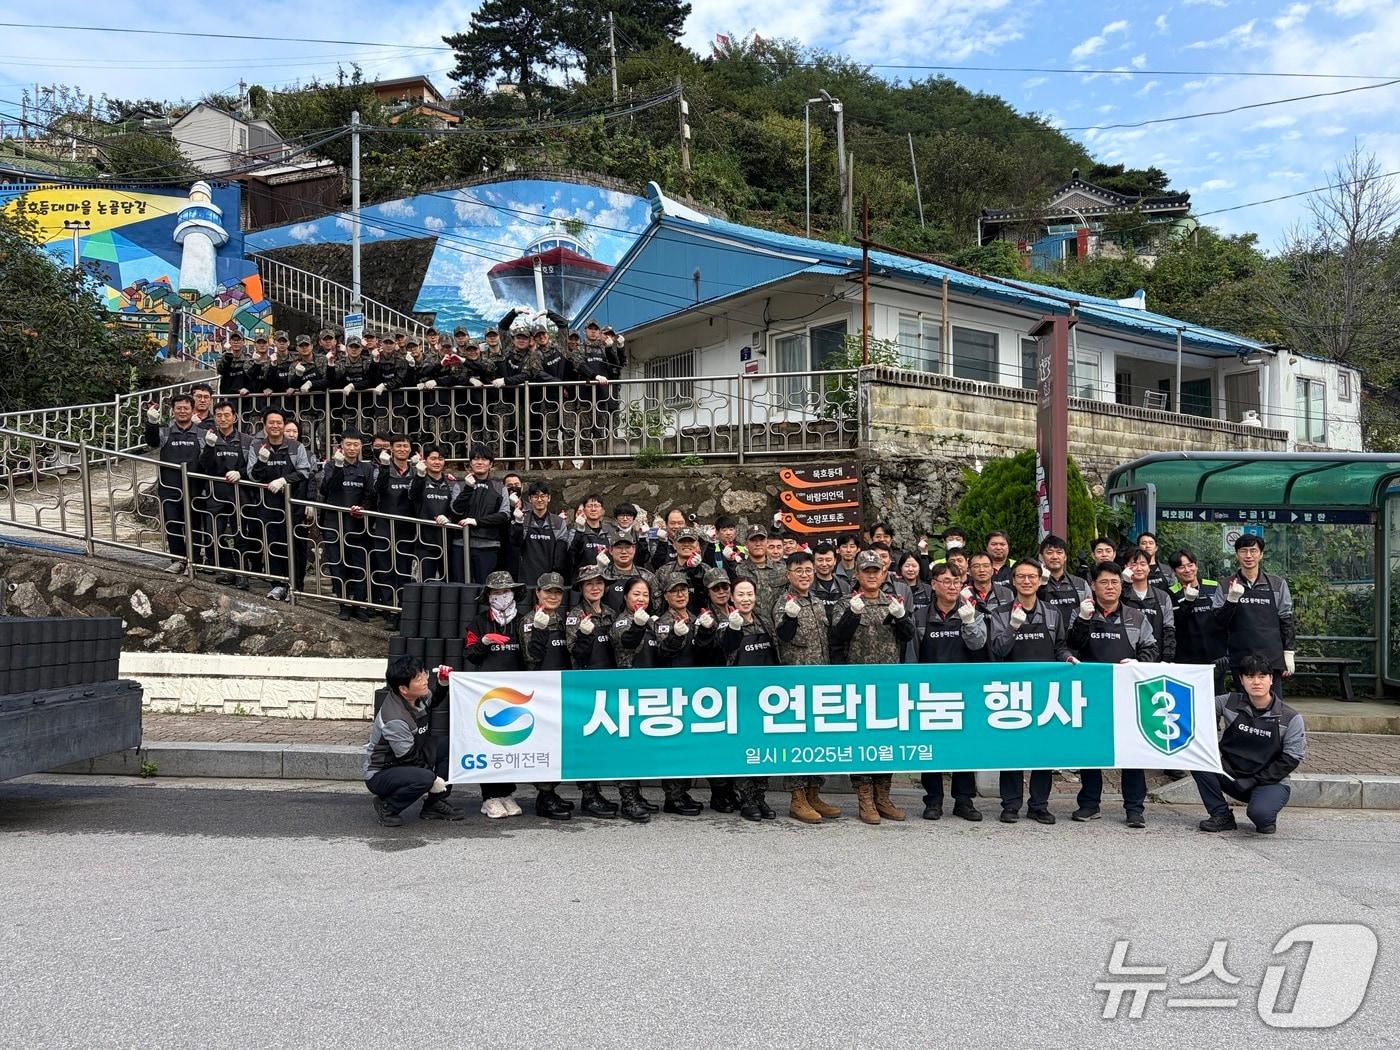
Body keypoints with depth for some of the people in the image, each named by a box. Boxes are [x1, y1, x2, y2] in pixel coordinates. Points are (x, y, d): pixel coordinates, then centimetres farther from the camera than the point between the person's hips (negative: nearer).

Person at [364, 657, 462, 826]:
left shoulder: (419, 697, -5)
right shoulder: (395, 719, -30)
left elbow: (434, 700, 21)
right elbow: (408, 757, -23)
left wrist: (443, 685, 1)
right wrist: (433, 780, -16)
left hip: (404, 765, 9)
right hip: (379, 775, -9)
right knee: (425, 778, -34)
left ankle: (434, 805, 8)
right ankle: (387, 807, -7)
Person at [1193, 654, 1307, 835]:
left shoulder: (1290, 718, -6)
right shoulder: (1229, 702, -1)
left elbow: (1291, 759, -7)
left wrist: (1255, 780, -14)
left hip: (1270, 782, -3)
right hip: (1232, 777, 3)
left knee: (1258, 813, -36)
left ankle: (1267, 819, 5)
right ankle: (1221, 816, -9)